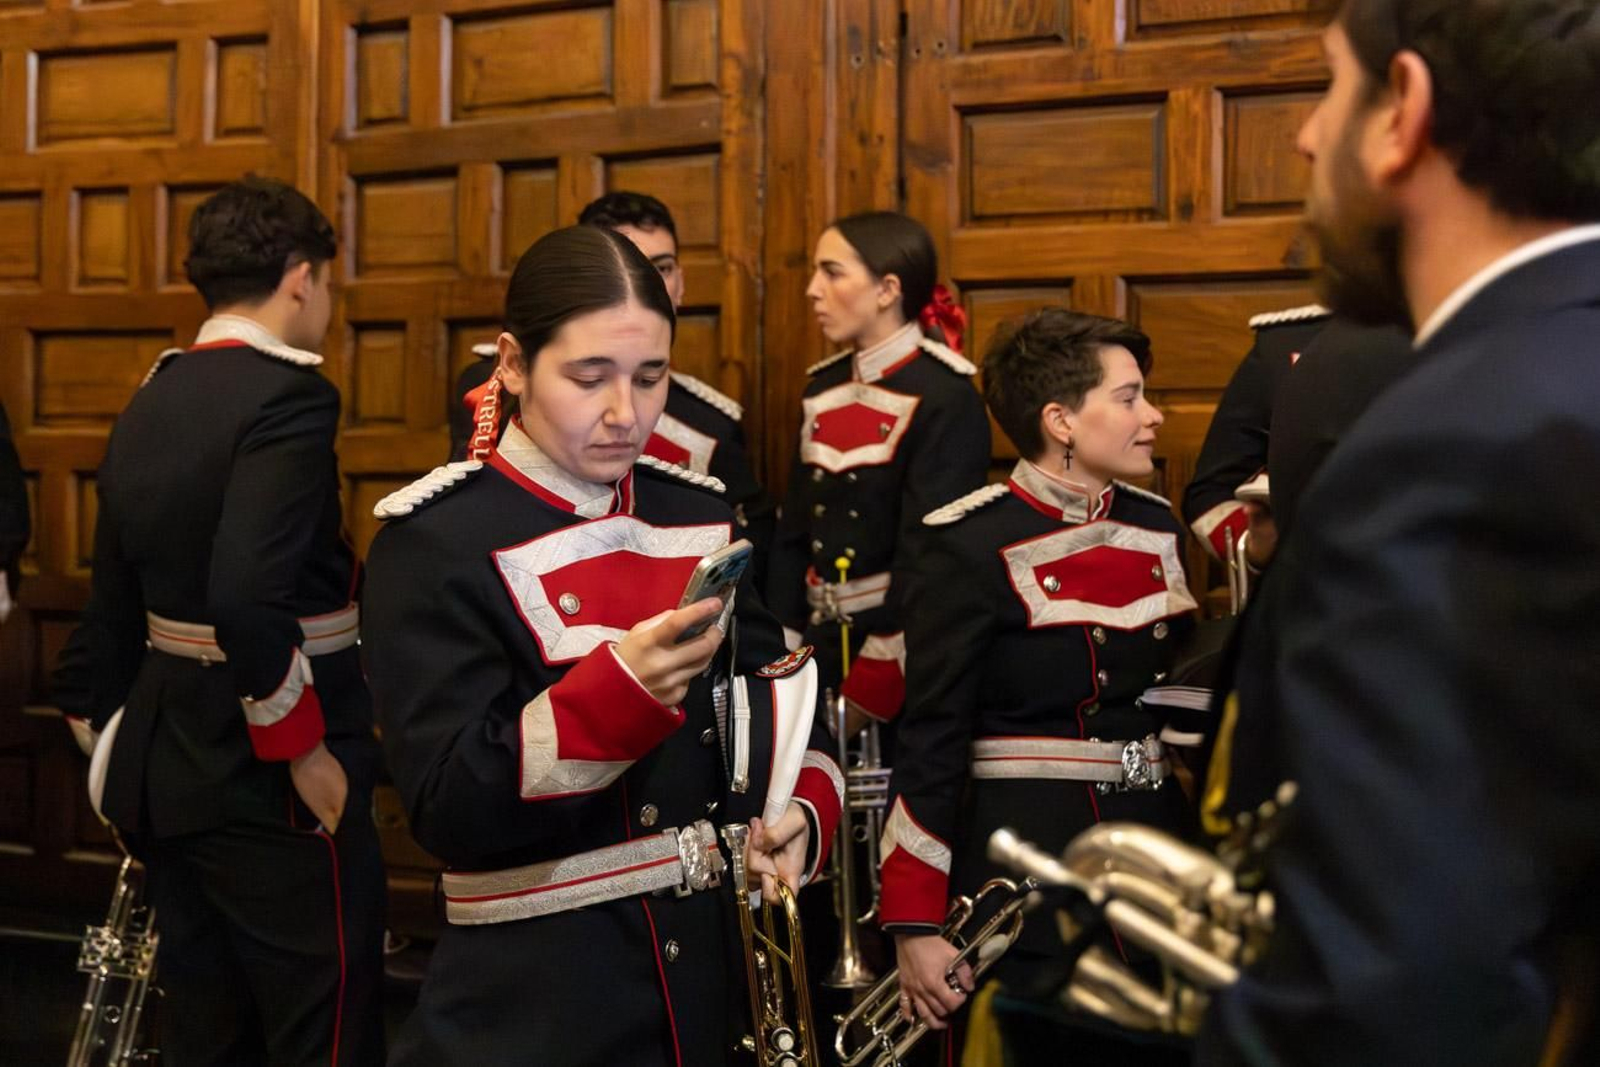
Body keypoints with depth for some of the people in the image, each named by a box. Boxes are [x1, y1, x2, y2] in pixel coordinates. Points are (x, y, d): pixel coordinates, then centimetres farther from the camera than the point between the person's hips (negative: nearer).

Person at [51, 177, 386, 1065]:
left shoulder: (149, 402, 8)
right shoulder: (287, 396, -17)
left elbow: (115, 597, 13)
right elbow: (247, 598, -29)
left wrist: (113, 741, 22)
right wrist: (304, 747, -19)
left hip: (168, 763, 8)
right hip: (266, 779, -8)